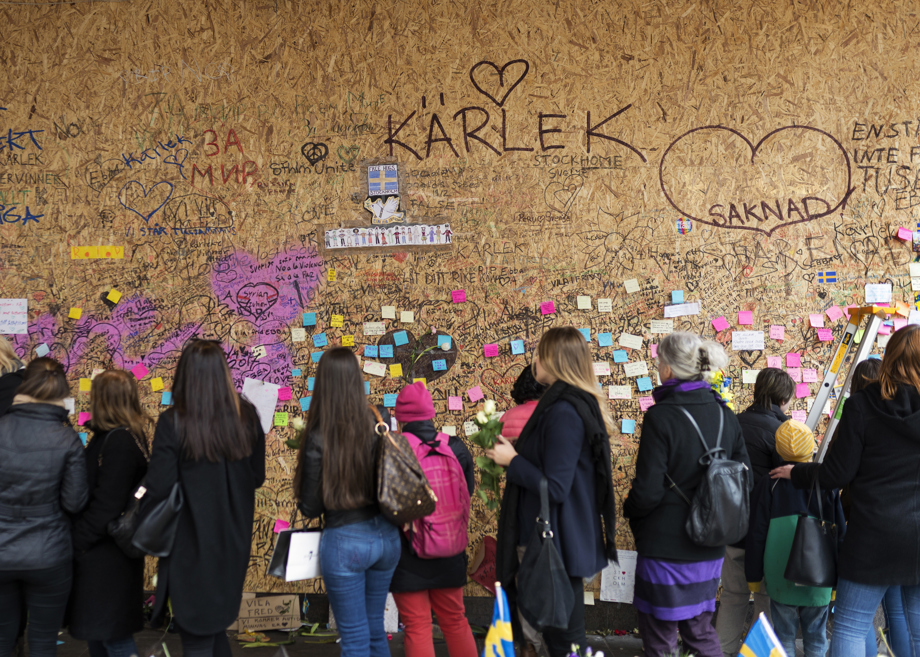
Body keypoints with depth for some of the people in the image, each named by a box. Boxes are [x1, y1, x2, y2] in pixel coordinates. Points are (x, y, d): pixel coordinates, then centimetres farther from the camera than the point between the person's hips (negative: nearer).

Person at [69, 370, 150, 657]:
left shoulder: (118, 441, -22)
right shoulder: (130, 434, 7)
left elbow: (107, 505, -24)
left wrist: (78, 540, -15)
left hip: (106, 555, -10)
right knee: (98, 632, 21)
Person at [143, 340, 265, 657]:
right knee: (216, 629, 25)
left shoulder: (173, 423, -18)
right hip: (234, 544, 5)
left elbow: (158, 488, -18)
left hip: (191, 549, -4)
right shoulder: (247, 417, -5)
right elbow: (257, 477, 5)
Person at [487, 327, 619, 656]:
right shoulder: (582, 405, 10)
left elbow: (555, 488, -24)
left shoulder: (562, 412, -21)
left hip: (556, 546, -10)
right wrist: (518, 455, 13)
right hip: (561, 542, 10)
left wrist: (512, 460, -13)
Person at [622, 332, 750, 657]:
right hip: (709, 547, 6)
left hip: (665, 545, -6)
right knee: (700, 629, 20)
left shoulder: (661, 416, -19)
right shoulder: (724, 415, 1)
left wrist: (629, 509, 1)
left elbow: (648, 492, -19)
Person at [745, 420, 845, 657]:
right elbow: (840, 531, 4)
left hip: (781, 578, -1)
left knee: (784, 636, 9)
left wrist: (754, 574, 7)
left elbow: (756, 534, -2)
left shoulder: (769, 484, -4)